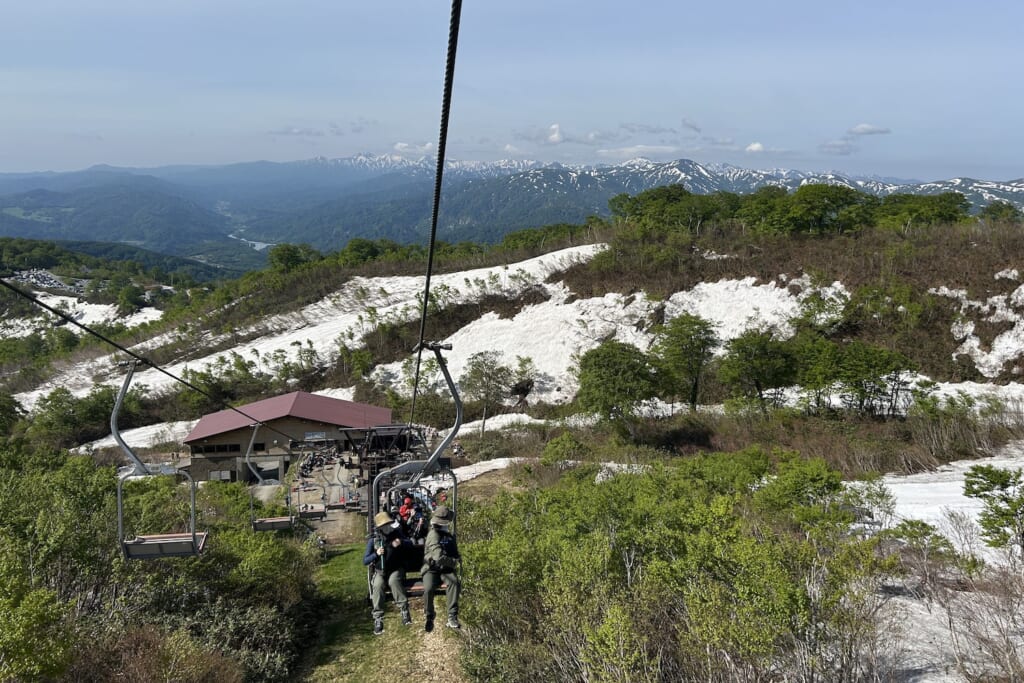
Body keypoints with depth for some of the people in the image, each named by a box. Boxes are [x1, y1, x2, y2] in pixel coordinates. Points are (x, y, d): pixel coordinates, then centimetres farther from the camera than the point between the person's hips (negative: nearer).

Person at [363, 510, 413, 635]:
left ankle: (404, 610, -27)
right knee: (377, 585, -31)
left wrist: (401, 543, -23)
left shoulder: (396, 533, -4)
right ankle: (378, 619, -25)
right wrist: (376, 554, -25)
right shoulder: (373, 540, -7)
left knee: (394, 580, -34)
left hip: (396, 569, 0)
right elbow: (365, 561, -6)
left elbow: (410, 544, -1)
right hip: (380, 571, 0)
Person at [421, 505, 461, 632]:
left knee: (454, 582, -28)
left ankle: (452, 617, -30)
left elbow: (455, 553, 28)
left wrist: (457, 559, 5)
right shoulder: (434, 535, -12)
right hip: (432, 570, -6)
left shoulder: (448, 535, 17)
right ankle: (429, 618, -7)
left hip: (446, 569, 6)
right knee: (428, 589, -33)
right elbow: (439, 557, -24)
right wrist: (454, 562, -10)